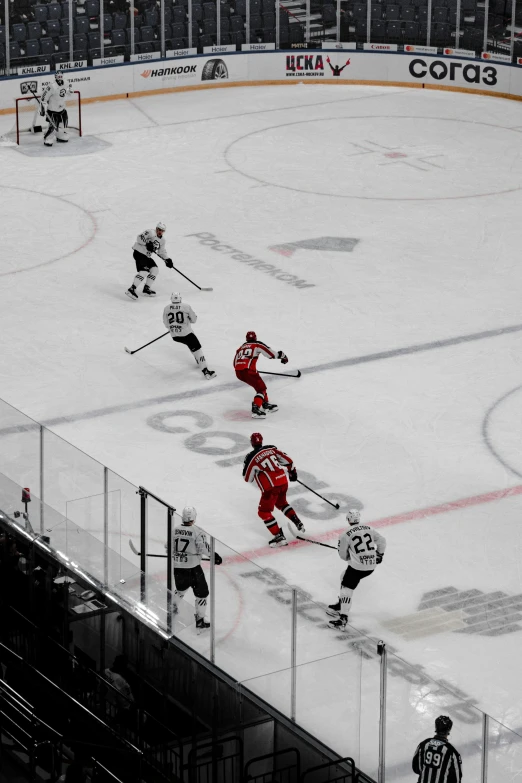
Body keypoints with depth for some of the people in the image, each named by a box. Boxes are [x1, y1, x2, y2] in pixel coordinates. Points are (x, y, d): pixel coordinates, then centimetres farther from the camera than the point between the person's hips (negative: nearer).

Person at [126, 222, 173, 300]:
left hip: (147, 256, 9)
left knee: (154, 270, 4)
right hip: (139, 252, -9)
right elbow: (140, 237, -20)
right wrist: (147, 243, -31)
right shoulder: (150, 232, -12)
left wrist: (167, 260, 11)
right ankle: (131, 289, -26)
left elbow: (162, 252, 23)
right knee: (143, 271, -21)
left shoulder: (161, 241, 14)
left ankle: (146, 288, 15)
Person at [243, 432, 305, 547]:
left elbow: (248, 478, 0)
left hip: (270, 487, -6)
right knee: (282, 503, 33)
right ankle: (298, 524, 30)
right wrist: (292, 472, 29)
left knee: (264, 511, 6)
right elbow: (287, 460, 13)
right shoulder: (272, 449, 7)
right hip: (283, 481, 6)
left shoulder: (251, 457, -7)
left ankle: (279, 536, -4)